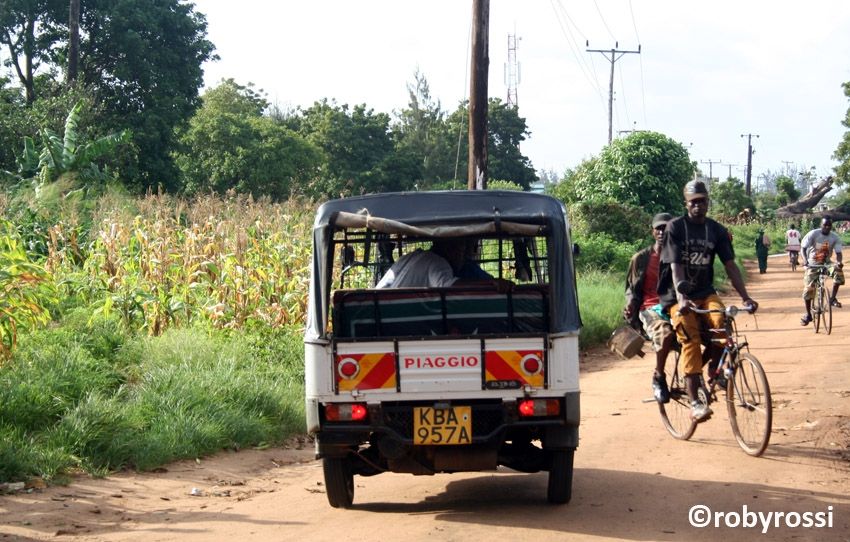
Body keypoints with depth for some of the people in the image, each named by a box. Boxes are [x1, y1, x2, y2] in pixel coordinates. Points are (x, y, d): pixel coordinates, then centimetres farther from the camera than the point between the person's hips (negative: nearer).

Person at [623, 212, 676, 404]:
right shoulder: (641, 258, 11)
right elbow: (632, 288, 16)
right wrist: (630, 304, -7)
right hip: (652, 309, -2)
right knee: (665, 334, -39)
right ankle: (658, 377, -16)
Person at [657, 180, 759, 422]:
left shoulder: (717, 231, 4)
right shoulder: (675, 227, -7)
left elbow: (730, 266, -1)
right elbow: (675, 266, -18)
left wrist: (745, 297, -15)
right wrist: (681, 297, -34)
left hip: (705, 292, 3)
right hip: (678, 295, -3)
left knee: (722, 322, -28)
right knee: (691, 340, -23)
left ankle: (715, 368, 1)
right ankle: (694, 402, -25)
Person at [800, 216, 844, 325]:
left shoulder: (835, 237, -9)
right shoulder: (813, 234, -15)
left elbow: (838, 252, -12)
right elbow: (803, 248, -17)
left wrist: (840, 262, -35)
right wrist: (805, 259, -37)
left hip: (826, 263, 1)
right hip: (812, 264, -1)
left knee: (838, 272, -30)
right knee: (808, 288, -8)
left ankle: (833, 298, -18)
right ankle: (808, 314, 7)